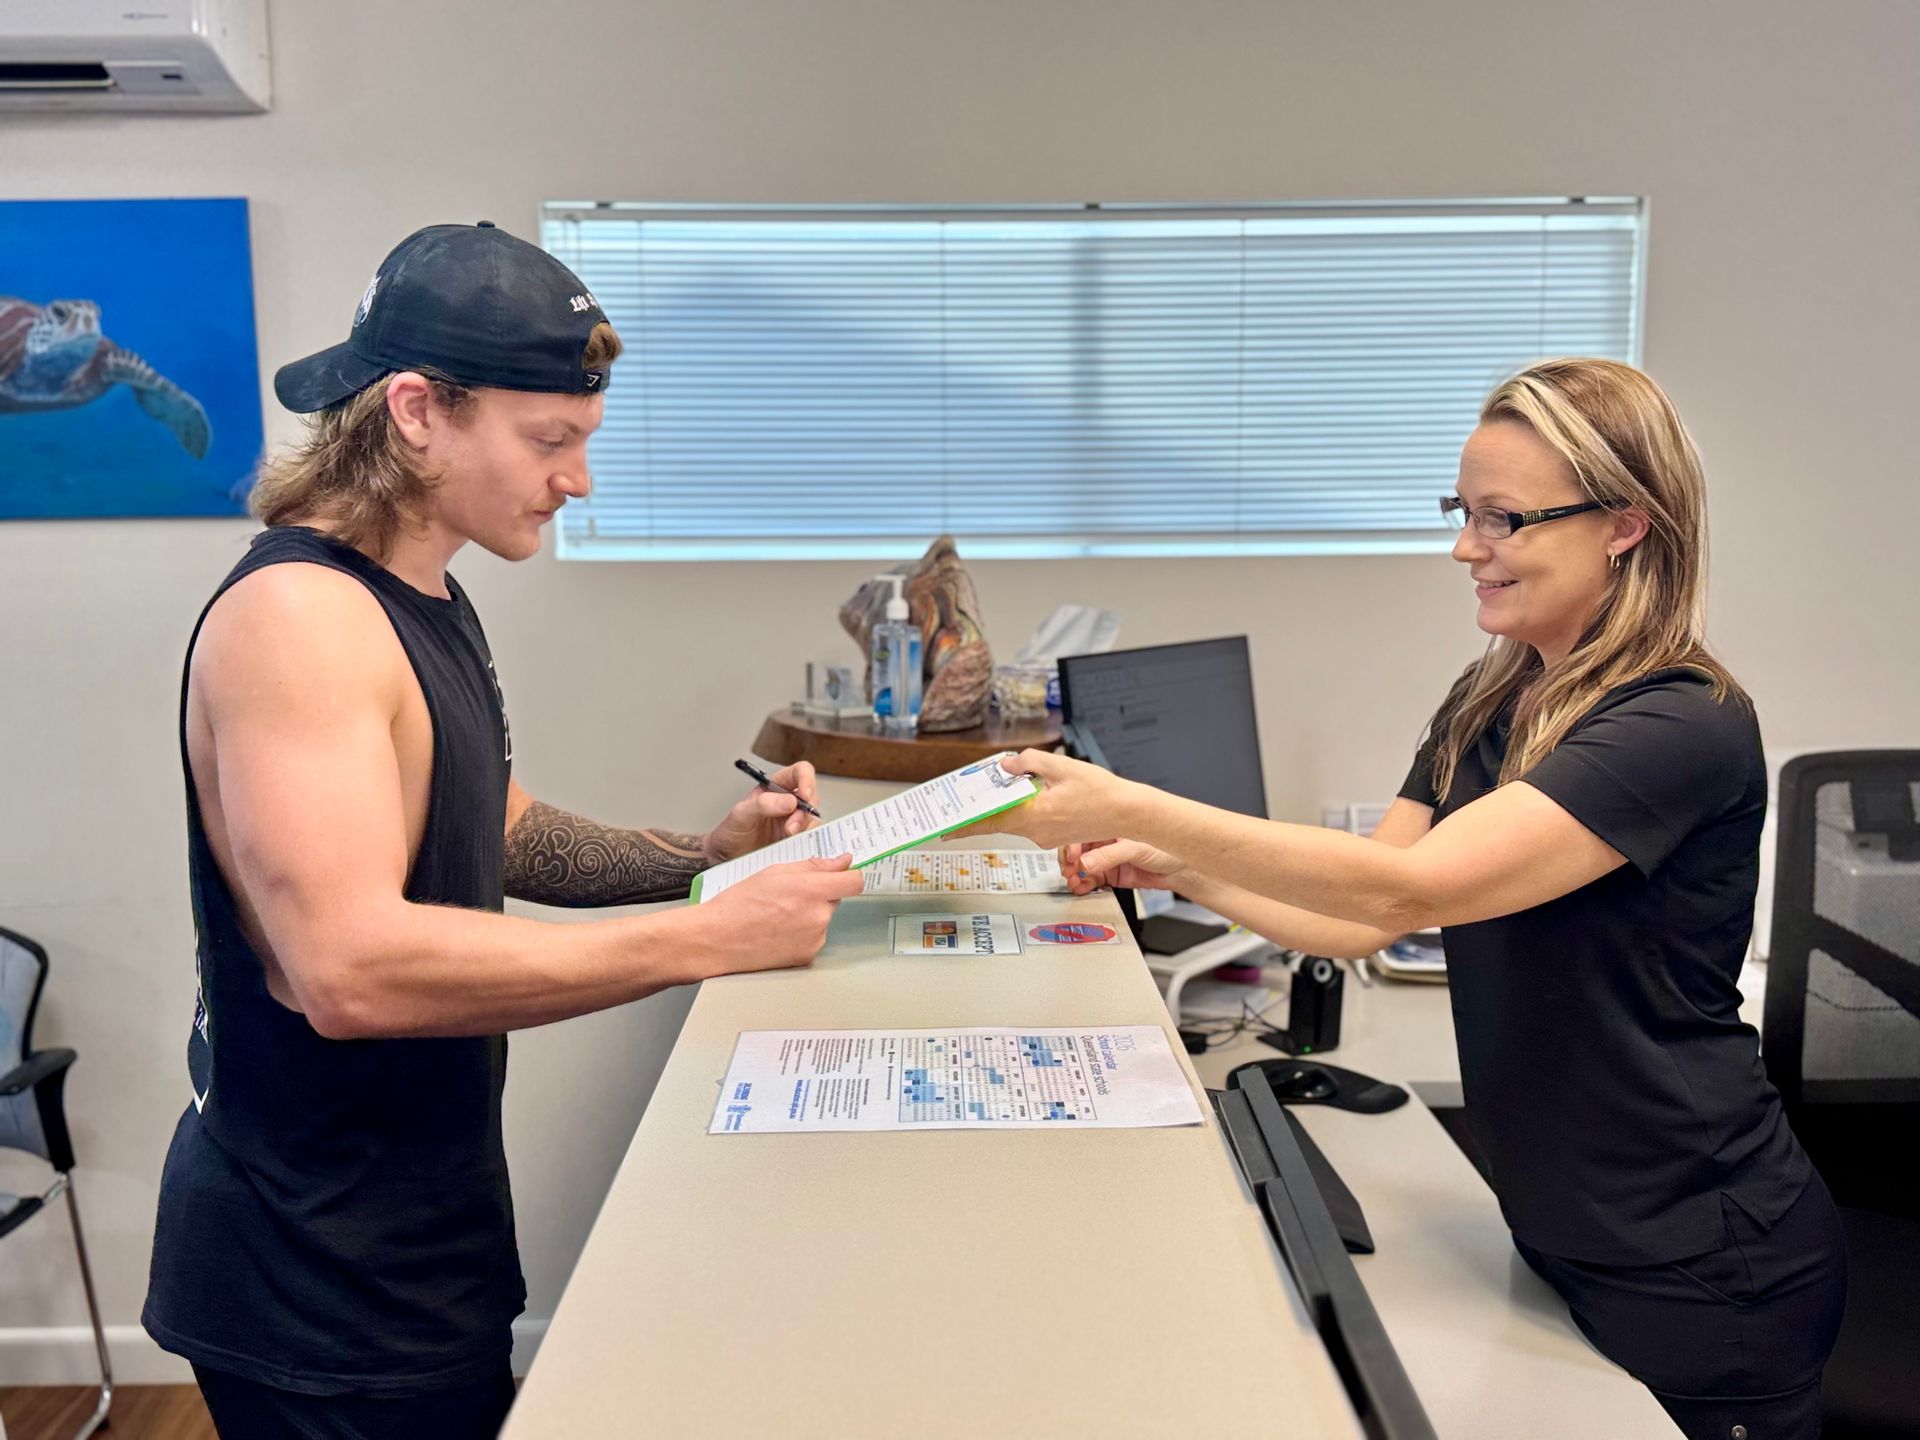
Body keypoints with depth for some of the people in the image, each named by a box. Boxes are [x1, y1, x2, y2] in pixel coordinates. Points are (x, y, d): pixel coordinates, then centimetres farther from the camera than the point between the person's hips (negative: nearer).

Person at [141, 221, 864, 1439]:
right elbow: (348, 968, -34)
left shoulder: (427, 598, 7)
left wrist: (708, 854, -1)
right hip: (323, 1276, -9)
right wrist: (709, 937, -31)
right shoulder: (297, 616, -24)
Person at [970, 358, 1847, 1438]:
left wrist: (1133, 808, -33)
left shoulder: (1685, 727, -23)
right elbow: (1359, 924, 2)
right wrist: (1172, 866, -9)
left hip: (1698, 1272, -7)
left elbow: (1406, 888, -32)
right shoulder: (1491, 704, 3)